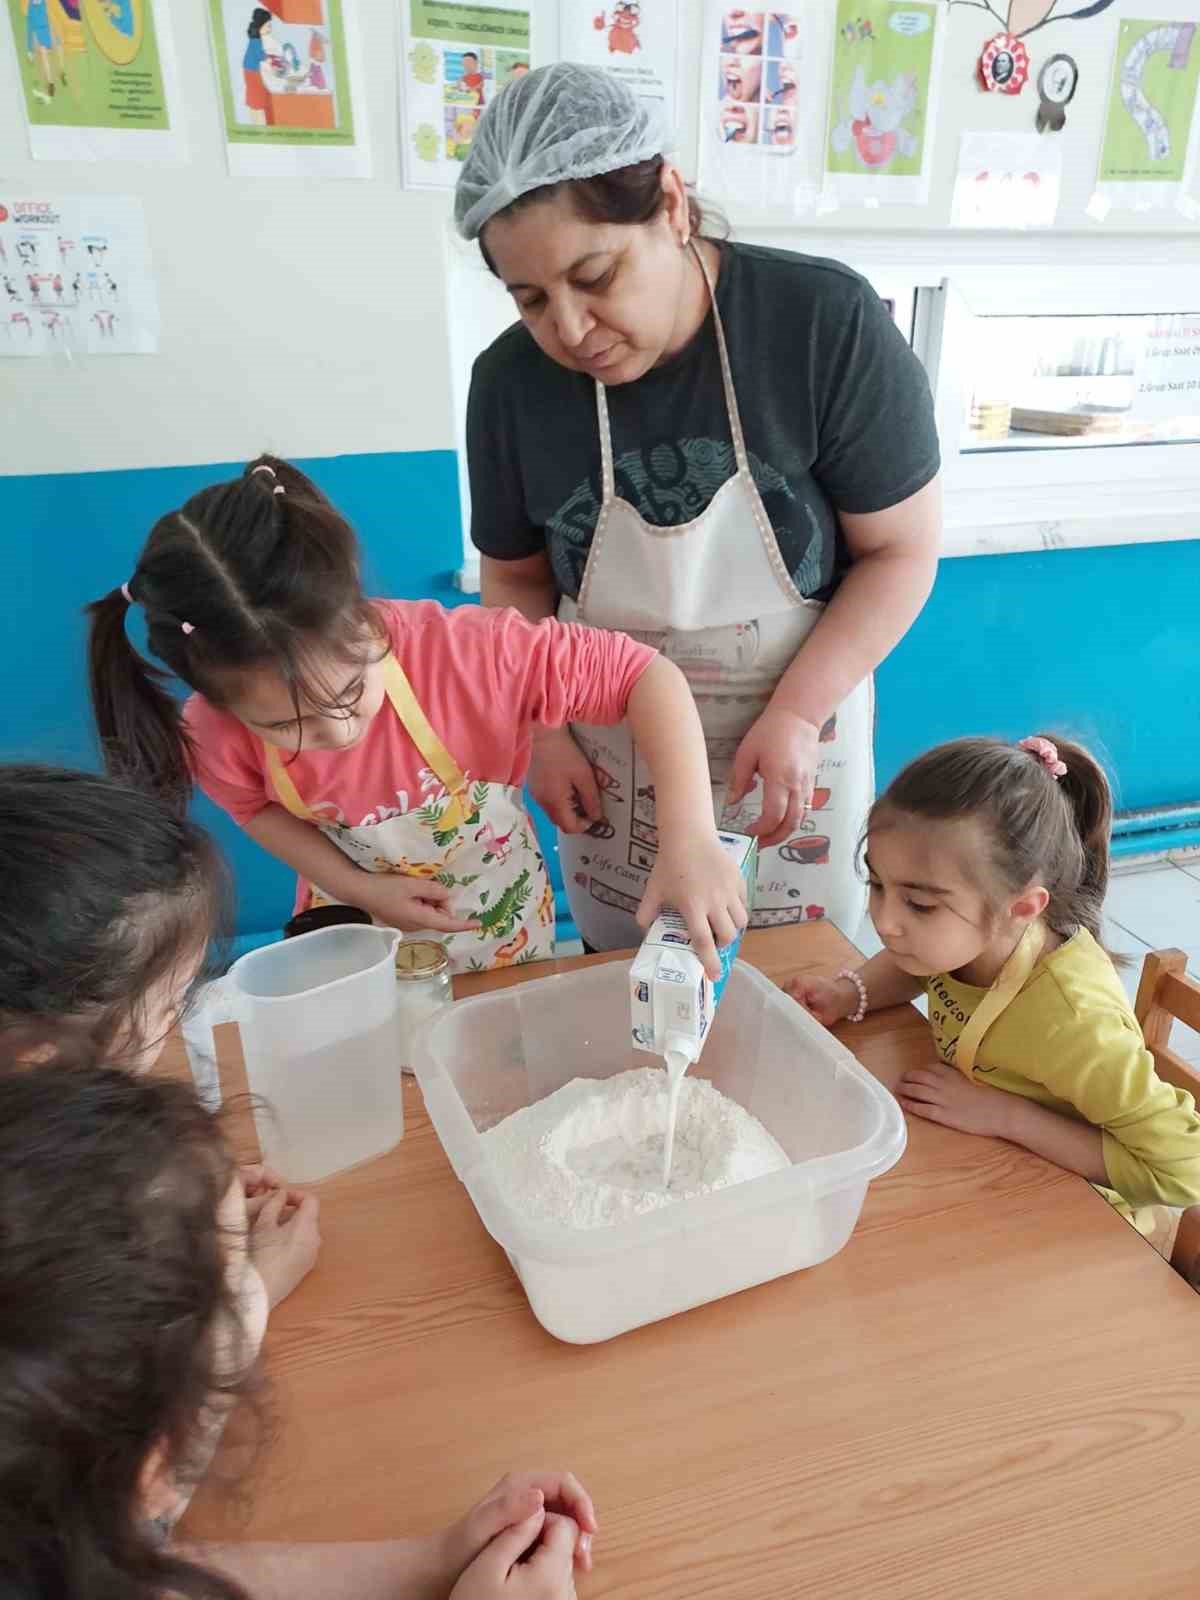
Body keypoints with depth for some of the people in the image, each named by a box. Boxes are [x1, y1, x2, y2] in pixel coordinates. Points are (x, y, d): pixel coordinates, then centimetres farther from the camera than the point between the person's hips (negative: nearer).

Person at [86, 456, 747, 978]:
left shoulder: (465, 652, -37)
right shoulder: (217, 734, -26)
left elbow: (647, 675, -31)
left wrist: (690, 836, -44)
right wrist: (356, 888, -18)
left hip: (501, 938, 0)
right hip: (356, 938, 1)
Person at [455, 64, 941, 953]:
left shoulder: (826, 323, -19)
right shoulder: (512, 382, -11)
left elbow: (903, 550, -12)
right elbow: (518, 579, 4)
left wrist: (796, 714, -19)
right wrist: (543, 728, -5)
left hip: (795, 736, -1)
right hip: (611, 761, 2)